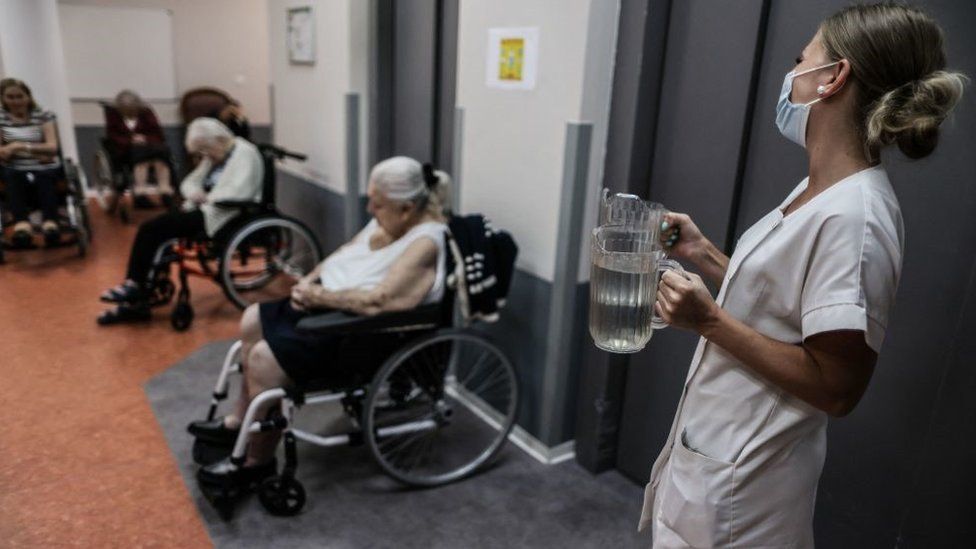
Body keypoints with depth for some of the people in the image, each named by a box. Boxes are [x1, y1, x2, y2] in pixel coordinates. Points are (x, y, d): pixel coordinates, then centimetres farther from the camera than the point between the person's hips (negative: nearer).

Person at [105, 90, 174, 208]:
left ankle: (165, 190, -48)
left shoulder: (146, 112, 12)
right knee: (141, 150, -36)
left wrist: (145, 139, -16)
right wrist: (130, 140, -15)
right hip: (124, 150, -2)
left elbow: (159, 136, 5)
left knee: (162, 149, -33)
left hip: (149, 146, 2)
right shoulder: (112, 113, 11)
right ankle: (140, 193, -50)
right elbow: (112, 136, 2)